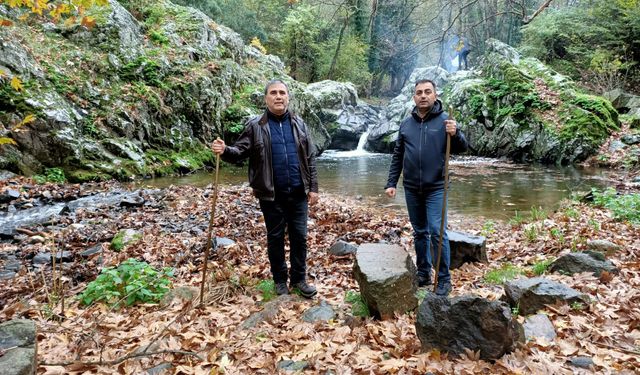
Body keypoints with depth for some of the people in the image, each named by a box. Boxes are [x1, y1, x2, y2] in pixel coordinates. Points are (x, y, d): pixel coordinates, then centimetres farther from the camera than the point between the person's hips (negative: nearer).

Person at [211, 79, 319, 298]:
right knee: (275, 238, 10)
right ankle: (280, 280, 26)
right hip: (271, 195, -2)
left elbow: (310, 158, 7)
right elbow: (240, 151, -4)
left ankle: (299, 279, 24)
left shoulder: (299, 124, 7)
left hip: (298, 193, 2)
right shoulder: (254, 126, -1)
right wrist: (224, 151, -27)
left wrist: (313, 187, 3)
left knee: (299, 237, 8)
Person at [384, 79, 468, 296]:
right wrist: (391, 183, 6)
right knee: (419, 233, 13)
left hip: (435, 188, -4)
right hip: (411, 189, 4)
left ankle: (444, 279, 6)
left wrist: (455, 134, -28)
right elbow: (397, 157, 11)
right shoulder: (406, 124, 8)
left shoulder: (444, 120, -3)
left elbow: (462, 148, -7)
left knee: (437, 233, -7)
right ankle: (423, 274, 26)